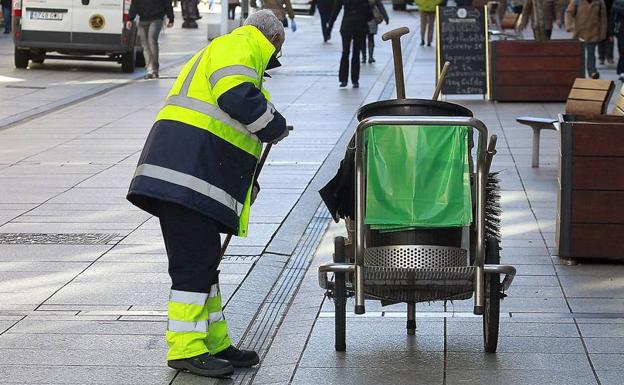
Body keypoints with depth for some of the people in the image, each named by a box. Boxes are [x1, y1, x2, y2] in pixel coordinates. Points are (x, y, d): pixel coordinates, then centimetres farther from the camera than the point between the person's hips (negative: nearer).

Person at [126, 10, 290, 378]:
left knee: (205, 262, 15)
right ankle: (185, 349, -3)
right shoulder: (240, 46, -1)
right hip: (187, 177, -11)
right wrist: (276, 126, -6)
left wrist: (246, 187, 32)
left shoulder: (215, 52, 32)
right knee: (194, 263, -8)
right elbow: (236, 97, -21)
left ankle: (214, 343, 23)